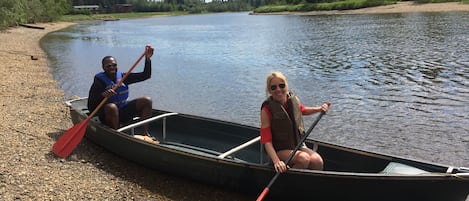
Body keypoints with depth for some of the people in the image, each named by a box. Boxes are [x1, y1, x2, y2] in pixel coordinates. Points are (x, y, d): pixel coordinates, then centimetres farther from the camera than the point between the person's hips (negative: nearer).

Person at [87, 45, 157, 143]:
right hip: (108, 115, -5)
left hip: (124, 111, 6)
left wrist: (148, 58, -10)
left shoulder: (123, 77, 2)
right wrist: (103, 95, -36)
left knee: (147, 101, -8)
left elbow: (145, 75, 1)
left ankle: (145, 133, -12)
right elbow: (91, 107, -19)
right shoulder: (99, 82, -13)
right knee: (111, 107, -39)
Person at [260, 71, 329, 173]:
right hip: (279, 150, -4)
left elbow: (302, 110, 24)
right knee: (304, 158, -30)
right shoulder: (267, 110, -17)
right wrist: (276, 161, -33)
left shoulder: (293, 100, -2)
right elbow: (266, 140, -20)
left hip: (298, 145, 4)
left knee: (317, 161, -23)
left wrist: (320, 109, 6)